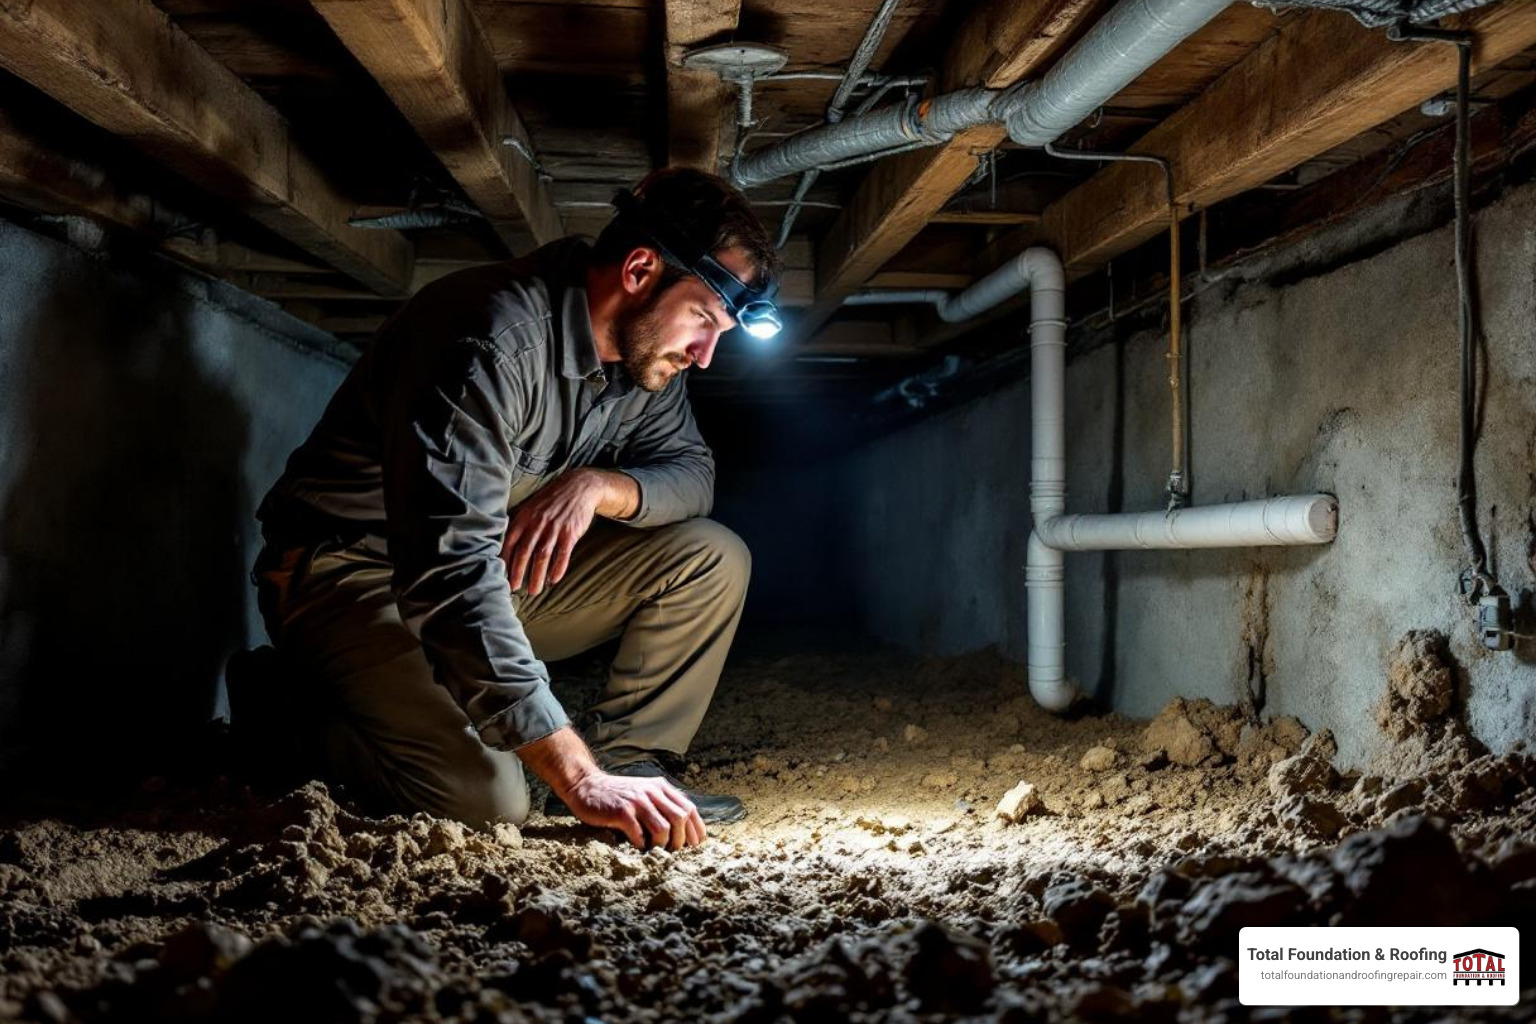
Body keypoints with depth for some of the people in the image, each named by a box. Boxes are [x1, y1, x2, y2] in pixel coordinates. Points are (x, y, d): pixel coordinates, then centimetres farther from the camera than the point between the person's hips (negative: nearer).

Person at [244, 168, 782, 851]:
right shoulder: (495, 337, -30)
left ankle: (623, 761, -3)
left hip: (504, 565, 8)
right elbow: (449, 565, -37)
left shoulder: (643, 348, -3)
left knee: (712, 559, -5)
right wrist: (579, 778, -41)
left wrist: (597, 484, -21)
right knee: (483, 799, -27)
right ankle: (288, 715, 0)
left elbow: (690, 470, 6)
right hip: (351, 568, -7)